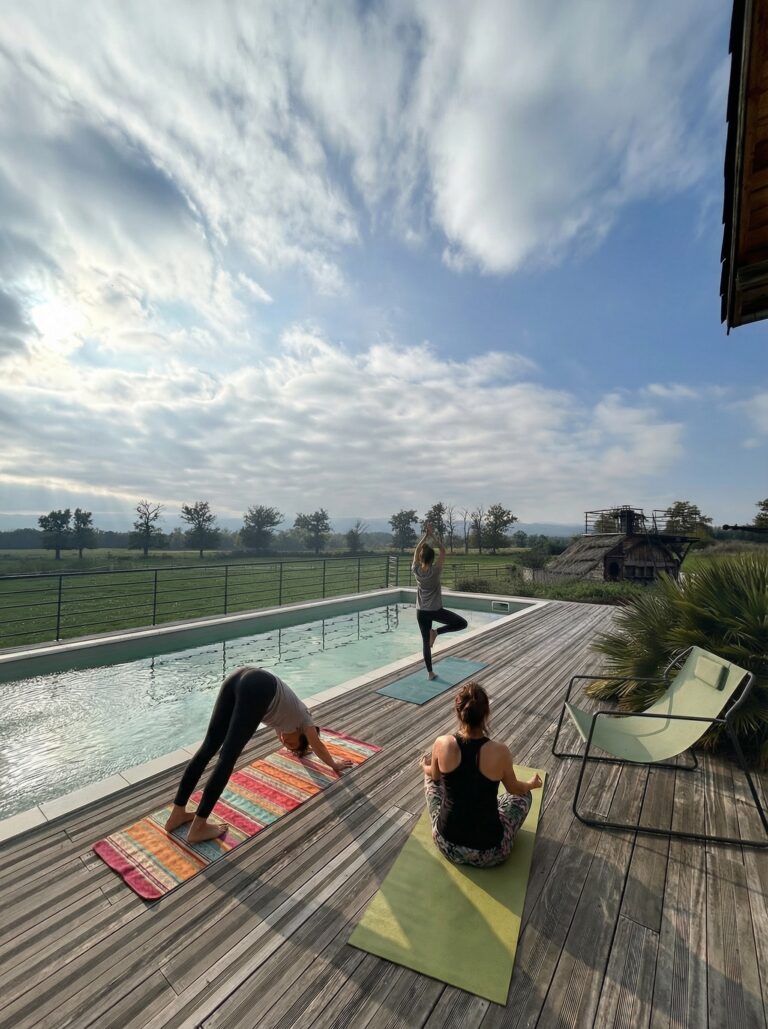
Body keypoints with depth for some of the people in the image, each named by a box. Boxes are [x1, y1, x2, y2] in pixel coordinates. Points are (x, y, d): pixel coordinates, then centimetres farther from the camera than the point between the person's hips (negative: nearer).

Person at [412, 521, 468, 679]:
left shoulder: (416, 570, -7)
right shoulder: (435, 570, -15)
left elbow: (417, 550, 3)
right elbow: (443, 552, -4)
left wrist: (426, 534, 4)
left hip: (421, 612, 4)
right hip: (436, 610, -4)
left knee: (426, 642, 12)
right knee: (462, 623, 9)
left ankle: (430, 673, 15)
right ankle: (436, 632, 0)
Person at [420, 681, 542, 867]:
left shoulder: (442, 744, -18)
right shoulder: (500, 752, -22)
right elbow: (515, 789, 1)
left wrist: (425, 767, 29)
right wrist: (531, 783, 24)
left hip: (446, 844, 1)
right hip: (489, 853, -1)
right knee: (524, 794, 25)